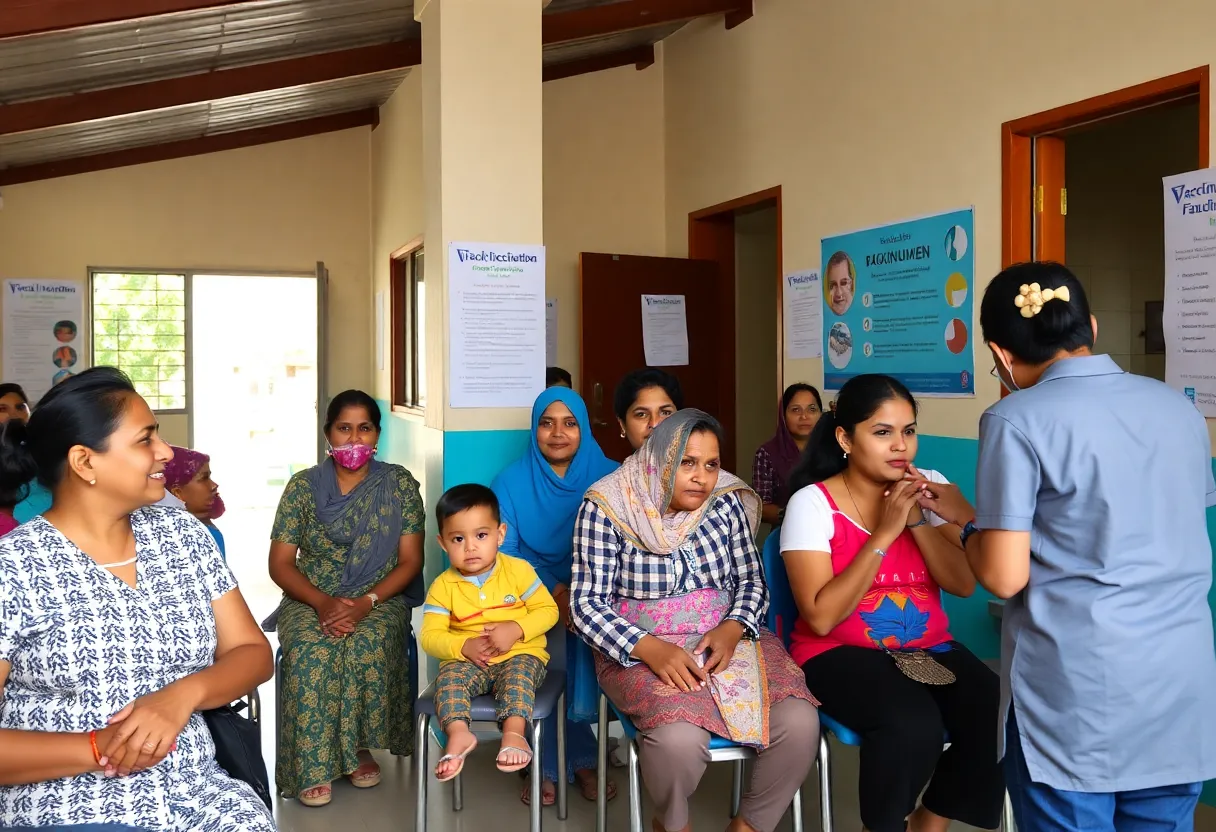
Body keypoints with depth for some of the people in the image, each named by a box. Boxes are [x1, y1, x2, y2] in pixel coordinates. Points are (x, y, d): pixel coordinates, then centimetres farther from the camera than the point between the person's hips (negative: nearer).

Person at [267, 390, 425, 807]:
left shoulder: (399, 483, 1)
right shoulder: (303, 485, 3)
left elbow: (410, 561, -2)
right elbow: (280, 563, 0)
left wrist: (365, 603, -18)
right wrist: (322, 602, -18)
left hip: (380, 600, 0)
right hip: (311, 601, 1)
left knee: (368, 644, -34)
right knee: (310, 650, -32)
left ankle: (360, 746, -11)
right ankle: (313, 765, -18)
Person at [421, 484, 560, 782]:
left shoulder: (518, 570, -2)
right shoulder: (443, 586, 0)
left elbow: (548, 610, -2)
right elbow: (430, 636, -4)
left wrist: (516, 629, -19)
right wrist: (464, 646, -23)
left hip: (521, 654, -1)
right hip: (467, 661, 2)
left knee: (518, 672, -34)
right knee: (449, 677, -28)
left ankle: (514, 733, -46)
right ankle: (458, 734, -42)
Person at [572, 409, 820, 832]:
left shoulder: (726, 502, 0)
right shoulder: (607, 508, -11)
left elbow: (752, 581, 7)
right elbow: (587, 604, -10)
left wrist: (732, 630, -14)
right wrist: (649, 648, -25)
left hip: (727, 637, 4)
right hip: (640, 648, -3)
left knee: (799, 722, -21)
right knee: (680, 738, -32)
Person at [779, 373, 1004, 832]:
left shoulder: (930, 486, 3)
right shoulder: (812, 503, -11)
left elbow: (964, 585, -4)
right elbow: (822, 617, -18)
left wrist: (917, 519, -17)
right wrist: (884, 534, -21)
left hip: (929, 648, 5)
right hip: (840, 652, -5)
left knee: (997, 720, -20)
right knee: (913, 724, -32)